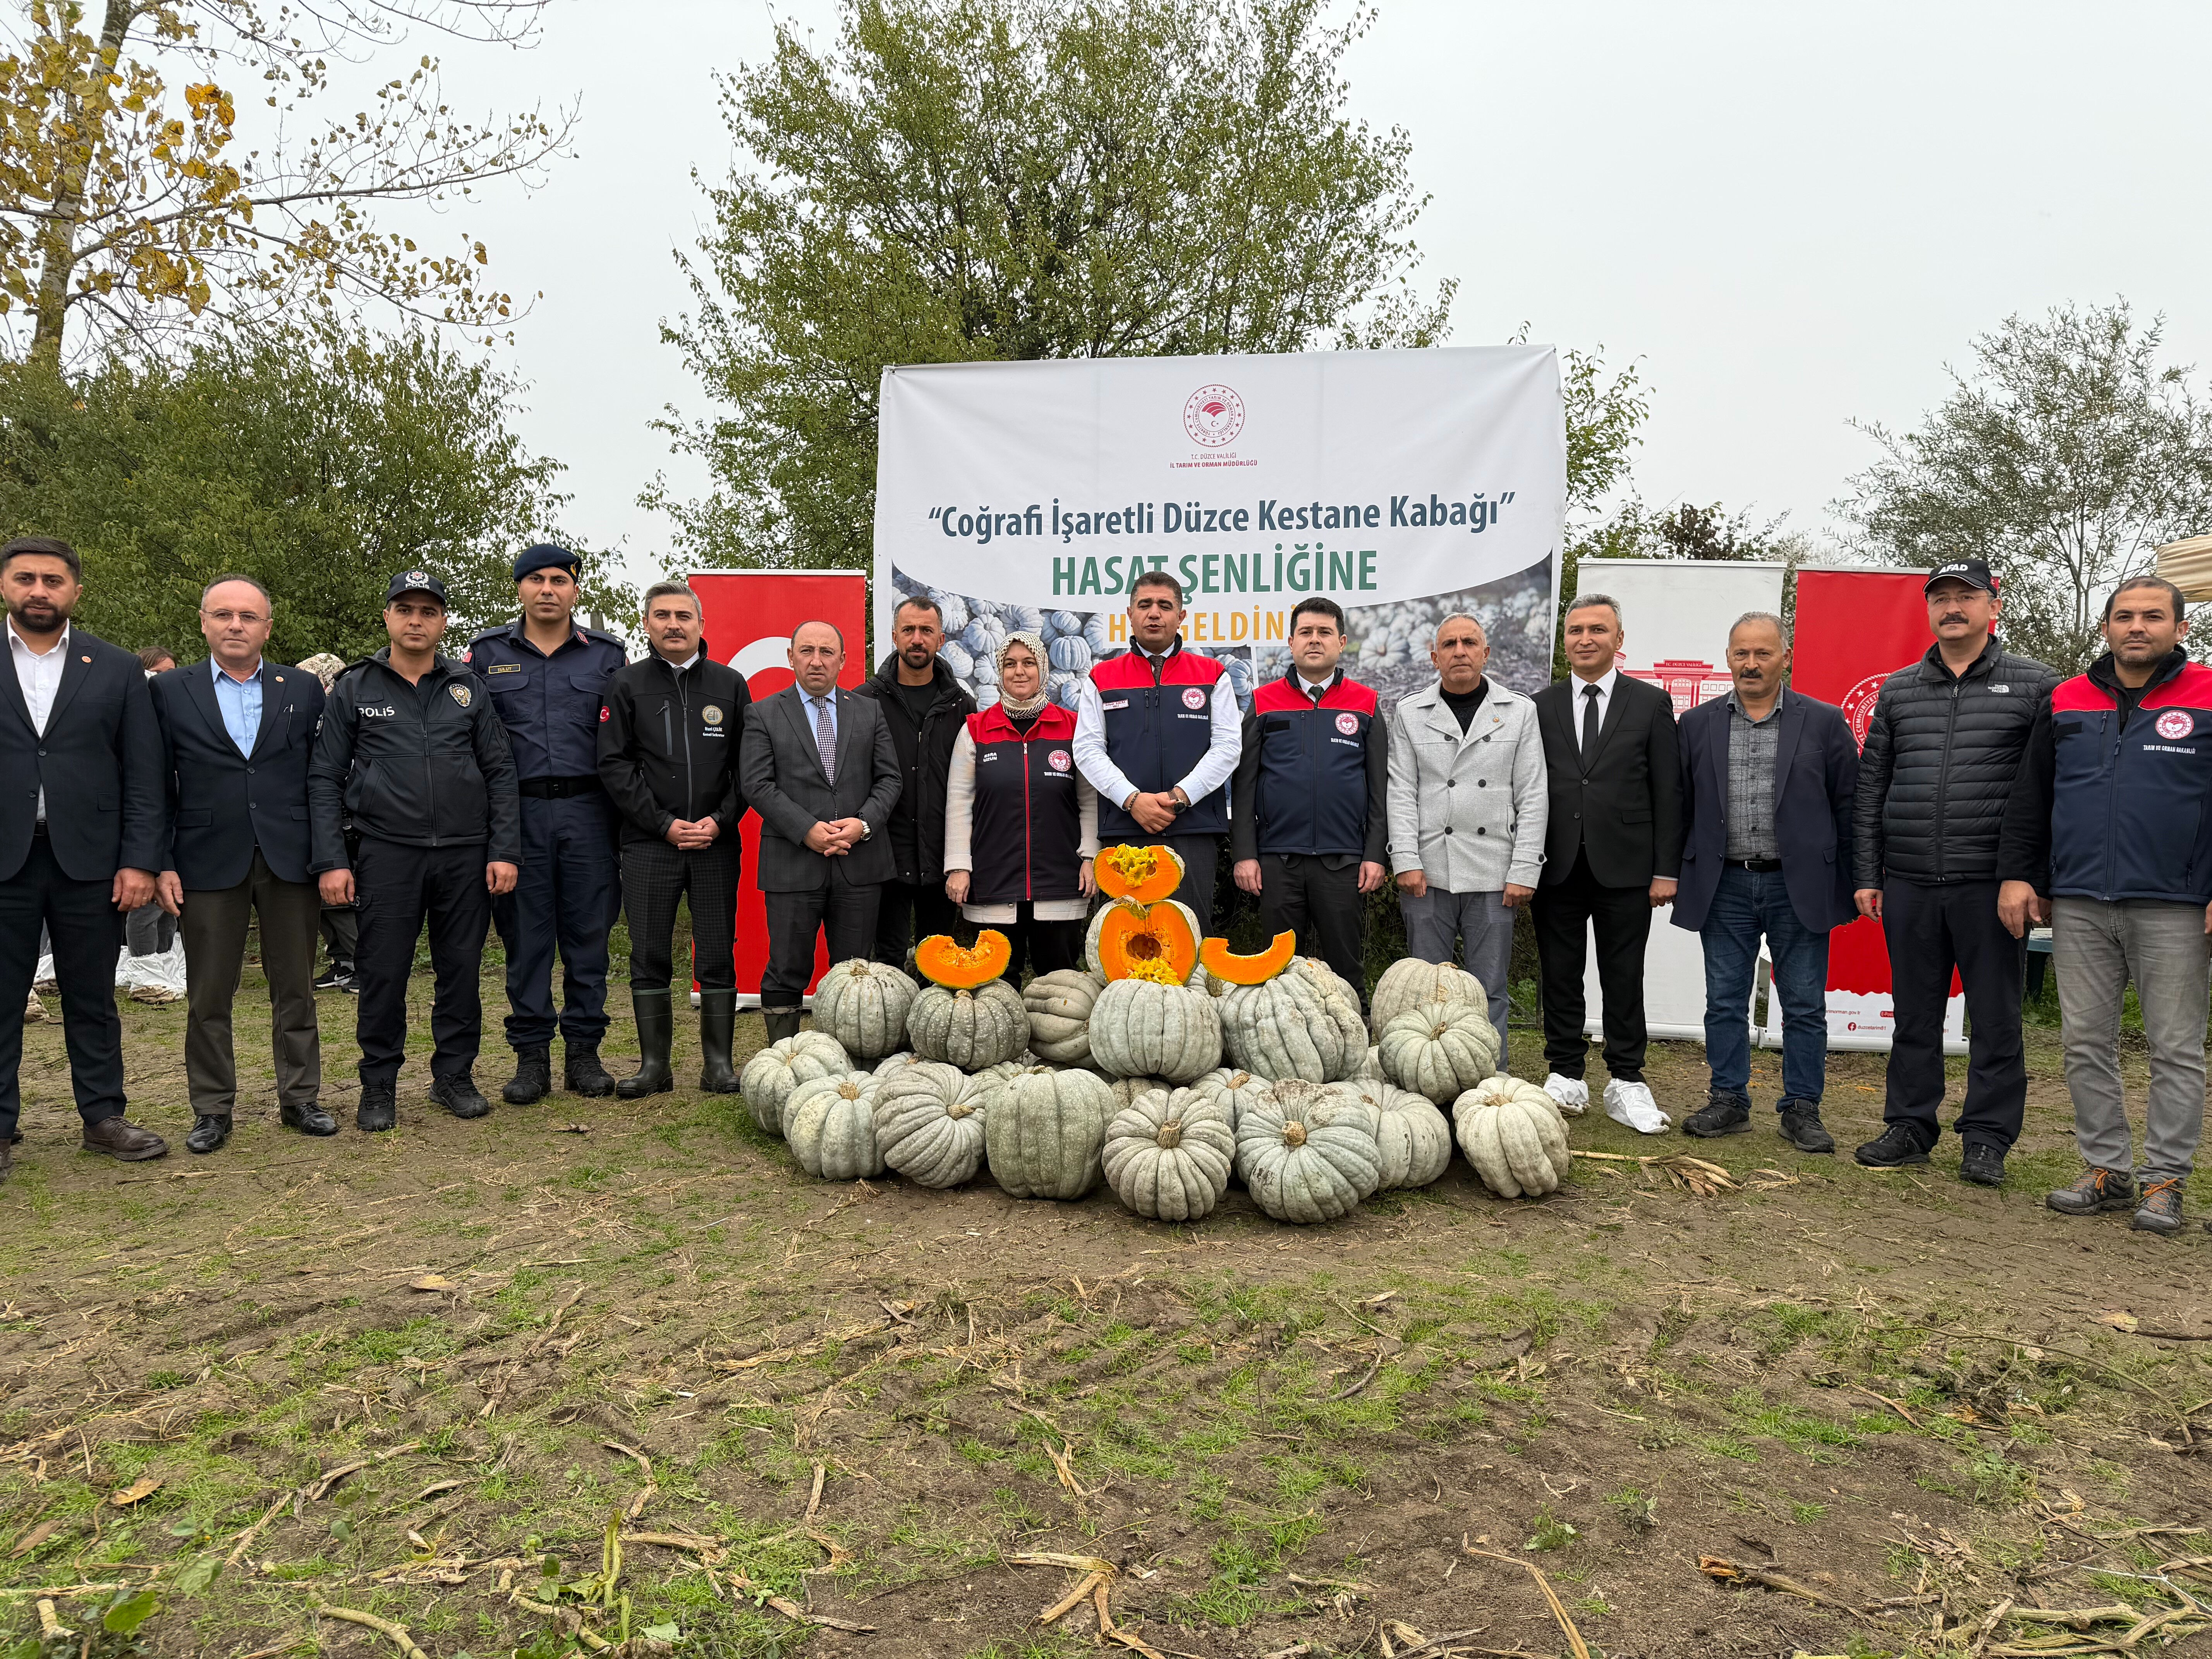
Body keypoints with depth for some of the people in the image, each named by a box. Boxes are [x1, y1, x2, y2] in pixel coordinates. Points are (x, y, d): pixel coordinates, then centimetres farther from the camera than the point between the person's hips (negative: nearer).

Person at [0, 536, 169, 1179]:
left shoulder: (118, 669, 6)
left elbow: (143, 775, 2)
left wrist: (140, 861, -5)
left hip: (89, 860, 0)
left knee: (93, 1000, 9)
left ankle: (103, 1117, 19)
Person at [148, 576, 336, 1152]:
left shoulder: (304, 689, 7)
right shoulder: (169, 690, 5)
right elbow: (157, 786, 4)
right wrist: (161, 863, -3)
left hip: (290, 861, 1)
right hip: (207, 863, 0)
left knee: (295, 990, 8)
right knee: (208, 996, 6)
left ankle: (300, 1099, 19)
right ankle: (212, 1110, 17)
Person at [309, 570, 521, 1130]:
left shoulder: (468, 687, 9)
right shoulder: (355, 689, 6)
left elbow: (501, 773, 8)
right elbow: (325, 780, 5)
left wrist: (505, 851, -1)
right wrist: (331, 861, -4)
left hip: (466, 855, 2)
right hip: (388, 854, -1)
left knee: (461, 970, 6)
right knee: (383, 973, 1)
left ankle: (454, 1075, 20)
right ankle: (379, 1085, 15)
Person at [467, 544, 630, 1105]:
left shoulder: (608, 654, 8)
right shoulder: (487, 653, 9)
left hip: (588, 811, 0)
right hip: (519, 811, 0)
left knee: (588, 932, 4)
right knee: (525, 935, 3)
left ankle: (583, 1052, 13)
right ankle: (531, 1056, 12)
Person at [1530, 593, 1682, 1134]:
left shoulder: (1651, 703, 4)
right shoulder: (1541, 706, 8)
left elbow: (1668, 792, 2)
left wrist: (1666, 869, -4)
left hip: (1625, 867, -1)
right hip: (1557, 866, 2)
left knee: (1624, 980, 5)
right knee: (1559, 977, 7)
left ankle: (1626, 1085, 14)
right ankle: (1567, 1079, 19)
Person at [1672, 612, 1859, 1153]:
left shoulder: (1824, 722, 2)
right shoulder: (1698, 724, 7)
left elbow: (1848, 807, 2)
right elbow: (1680, 805, 9)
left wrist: (1850, 884, -2)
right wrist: (1674, 874, 4)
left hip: (1799, 888, -1)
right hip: (1724, 887, 2)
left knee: (1805, 1006, 5)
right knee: (1725, 1003, 8)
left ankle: (1801, 1109, 16)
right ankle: (1729, 1102, 18)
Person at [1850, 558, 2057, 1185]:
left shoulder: (2035, 686, 2)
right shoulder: (1898, 690, 11)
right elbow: (1870, 788, 11)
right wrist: (1866, 874, 6)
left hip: (1991, 886, -3)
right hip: (1909, 885, 3)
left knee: (1995, 1018, 4)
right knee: (1914, 1013, 11)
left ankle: (1987, 1138, 15)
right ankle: (1910, 1126, 21)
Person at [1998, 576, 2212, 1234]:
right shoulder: (2065, 703, 10)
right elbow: (2029, 798, 13)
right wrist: (2016, 874, 6)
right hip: (2079, 905, 3)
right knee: (2086, 1044, 8)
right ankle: (2107, 1169, 19)